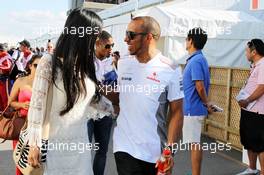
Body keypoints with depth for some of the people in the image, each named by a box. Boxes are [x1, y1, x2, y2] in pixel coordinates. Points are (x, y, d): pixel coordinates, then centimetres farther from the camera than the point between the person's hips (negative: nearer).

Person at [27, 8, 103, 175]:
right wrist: (34, 144, -12)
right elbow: (36, 105, -11)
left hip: (81, 144, 6)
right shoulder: (50, 62, -10)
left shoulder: (86, 66, 7)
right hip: (54, 144, -5)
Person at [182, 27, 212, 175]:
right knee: (195, 143, 16)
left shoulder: (196, 60, -18)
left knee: (194, 144, -2)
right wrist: (206, 104, 16)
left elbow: (200, 87, -22)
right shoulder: (199, 59, 12)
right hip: (193, 108, 10)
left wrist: (207, 103, -8)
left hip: (193, 108, -10)